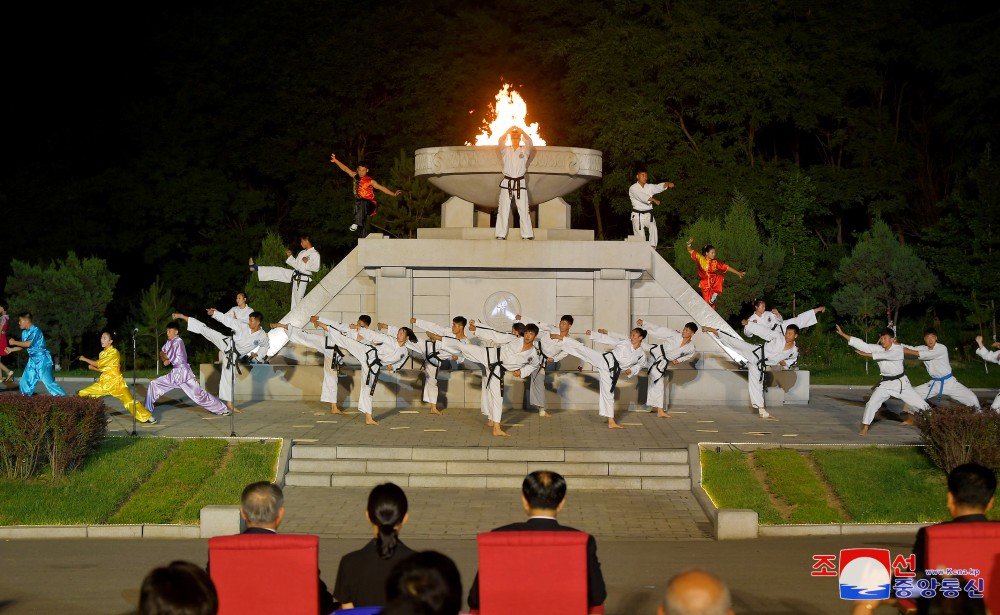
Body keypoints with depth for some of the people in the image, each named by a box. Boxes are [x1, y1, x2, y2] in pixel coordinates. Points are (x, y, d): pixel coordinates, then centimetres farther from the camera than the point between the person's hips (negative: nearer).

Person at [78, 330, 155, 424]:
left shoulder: (114, 352, -14)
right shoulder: (102, 353, 11)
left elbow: (99, 364, -18)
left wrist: (85, 359, -6)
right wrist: (92, 368, 0)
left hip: (115, 382, -7)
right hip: (104, 382, 7)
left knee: (129, 401, -17)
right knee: (82, 394, 3)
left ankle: (147, 418, -11)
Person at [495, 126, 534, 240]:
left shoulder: (524, 151, 8)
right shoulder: (506, 150, 8)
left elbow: (529, 141, -7)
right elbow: (501, 140, -8)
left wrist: (520, 130, 0)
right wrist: (509, 130, -2)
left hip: (520, 183, 0)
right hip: (507, 182, 0)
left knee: (523, 210, -3)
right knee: (503, 210, -2)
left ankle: (527, 235, -3)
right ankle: (501, 235, -1)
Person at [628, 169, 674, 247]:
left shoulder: (649, 187, 11)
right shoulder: (633, 188, -6)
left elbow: (659, 187, -6)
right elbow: (642, 196, -23)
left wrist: (667, 184, -28)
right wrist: (654, 200, -36)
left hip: (648, 215, 3)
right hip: (637, 216, -3)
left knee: (653, 228, -26)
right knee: (640, 238, -7)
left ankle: (653, 247, -29)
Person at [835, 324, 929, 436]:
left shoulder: (898, 350, -18)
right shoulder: (878, 348, -7)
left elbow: (885, 355, -35)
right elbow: (861, 345, -15)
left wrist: (866, 354, -37)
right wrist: (842, 334, -23)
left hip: (901, 383, -2)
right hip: (886, 384, 2)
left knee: (918, 402, 7)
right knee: (872, 403, -14)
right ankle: (865, 428, -7)